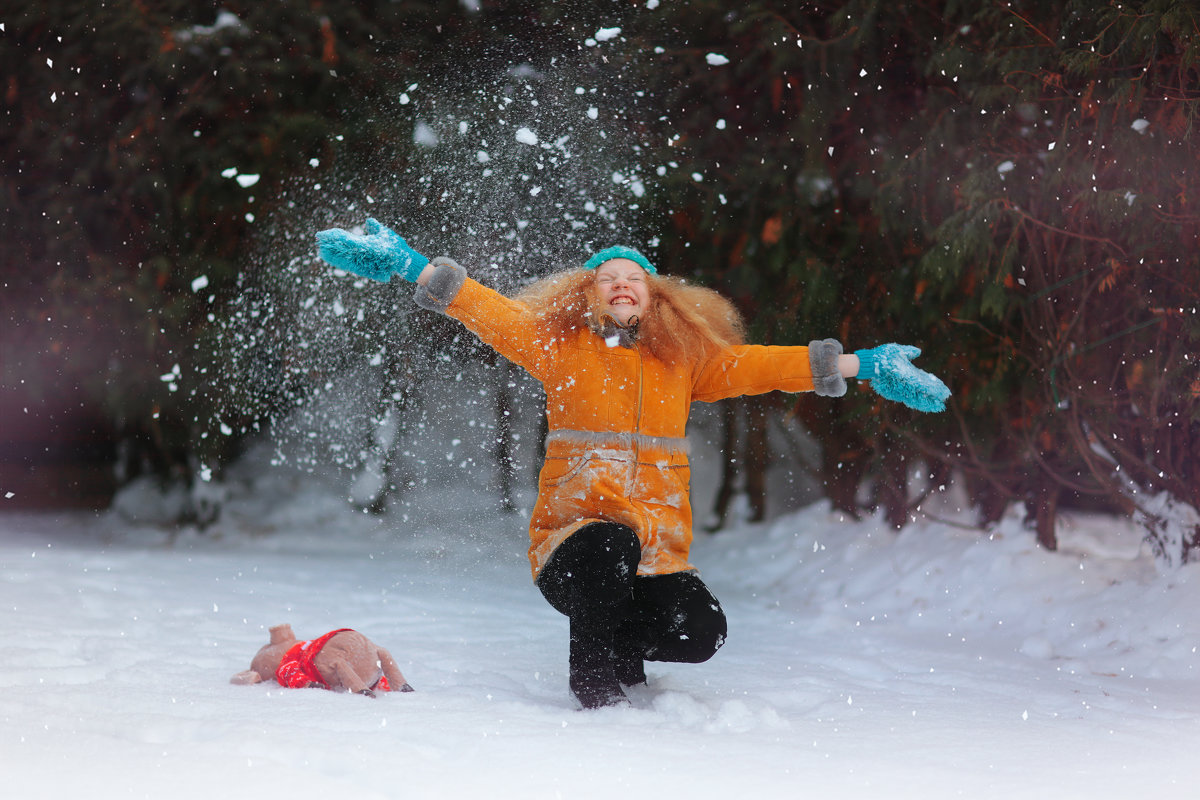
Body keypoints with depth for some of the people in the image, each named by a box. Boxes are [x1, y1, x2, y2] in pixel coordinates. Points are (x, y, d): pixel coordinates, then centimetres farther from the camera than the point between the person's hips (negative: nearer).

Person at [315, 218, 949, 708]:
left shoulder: (685, 360, 11)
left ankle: (624, 642, 15)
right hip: (569, 542, -2)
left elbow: (759, 366, 11)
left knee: (699, 632, -23)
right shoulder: (560, 348, 5)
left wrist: (858, 366, 5)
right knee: (610, 544, -37)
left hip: (657, 554, 2)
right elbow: (490, 312, -2)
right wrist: (412, 266, -13)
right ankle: (594, 685, -10)